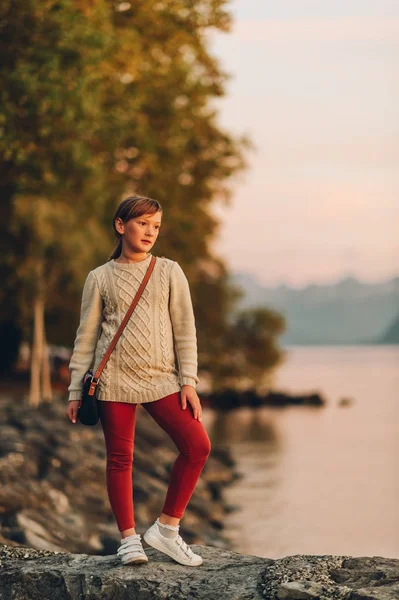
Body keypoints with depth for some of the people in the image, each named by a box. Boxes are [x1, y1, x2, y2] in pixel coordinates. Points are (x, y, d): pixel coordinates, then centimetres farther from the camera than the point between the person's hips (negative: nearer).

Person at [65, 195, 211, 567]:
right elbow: (86, 337, 8)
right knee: (119, 458, 0)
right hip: (114, 378, -1)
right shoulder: (100, 278, 6)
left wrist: (188, 381, -2)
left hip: (161, 379, 1)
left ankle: (166, 528, 2)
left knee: (197, 445, -10)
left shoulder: (169, 272, 7)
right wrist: (76, 390, 5)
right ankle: (129, 539, 11)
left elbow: (184, 330, 6)